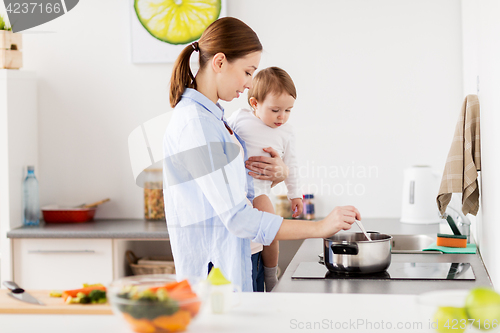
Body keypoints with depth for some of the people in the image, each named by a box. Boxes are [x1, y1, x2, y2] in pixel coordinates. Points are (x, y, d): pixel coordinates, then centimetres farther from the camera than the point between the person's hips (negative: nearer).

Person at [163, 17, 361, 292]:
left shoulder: (210, 116, 14)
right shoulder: (194, 122, -18)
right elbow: (237, 218, -23)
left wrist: (278, 174, -1)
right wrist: (319, 228, -21)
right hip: (213, 277, -9)